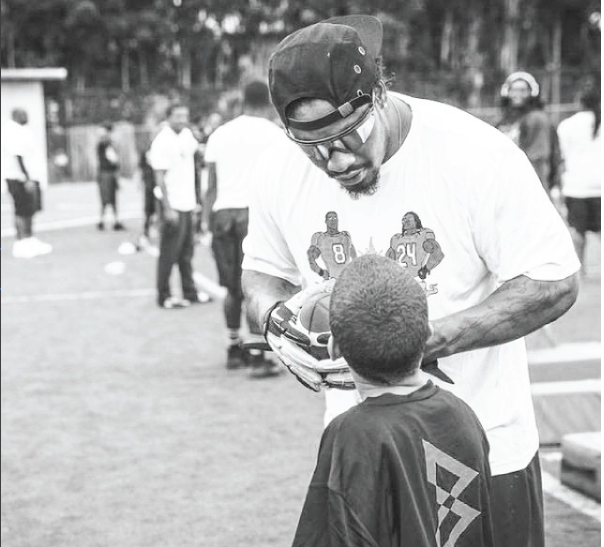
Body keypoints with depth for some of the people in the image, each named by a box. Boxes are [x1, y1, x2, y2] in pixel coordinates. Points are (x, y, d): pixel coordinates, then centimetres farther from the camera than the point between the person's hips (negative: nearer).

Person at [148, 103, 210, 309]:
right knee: (169, 253, 0)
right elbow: (159, 178, -16)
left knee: (186, 252, 15)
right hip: (172, 205, -8)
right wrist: (167, 209, -19)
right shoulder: (162, 142, -15)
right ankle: (164, 296, 8)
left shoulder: (187, 134, 7)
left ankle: (190, 292, 23)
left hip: (187, 202, 8)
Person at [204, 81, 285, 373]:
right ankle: (258, 357, -3)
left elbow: (211, 187, 11)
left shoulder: (219, 134, 14)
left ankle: (234, 349, 26)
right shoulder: (274, 134, 2)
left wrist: (207, 222, 14)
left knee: (232, 288, 16)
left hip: (223, 213, 4)